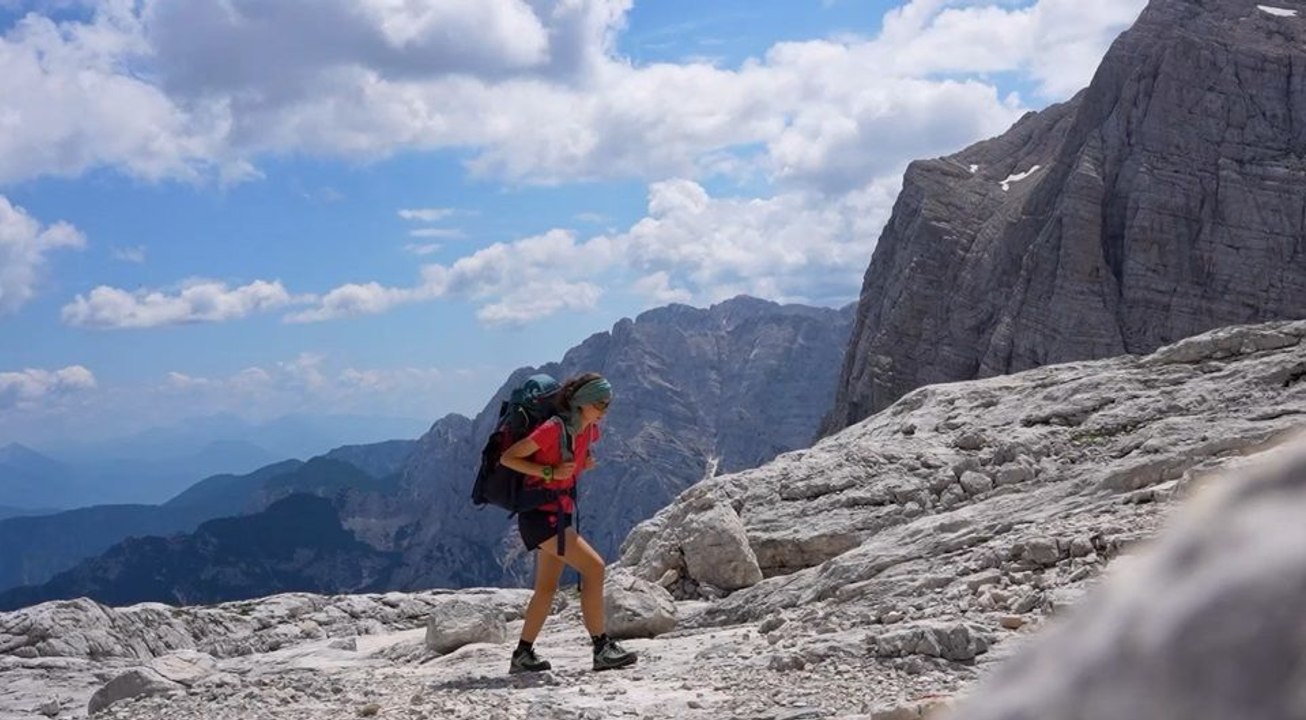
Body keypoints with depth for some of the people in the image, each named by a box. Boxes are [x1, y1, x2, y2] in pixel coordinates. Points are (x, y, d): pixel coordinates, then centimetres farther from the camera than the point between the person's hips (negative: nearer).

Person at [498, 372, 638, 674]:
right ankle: (602, 648, -12)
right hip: (540, 515, -9)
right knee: (593, 567, -15)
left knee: (547, 588, 13)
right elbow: (507, 458, -16)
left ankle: (523, 655, 22)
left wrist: (584, 464, 4)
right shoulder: (553, 429, -20)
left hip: (560, 515, 9)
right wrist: (550, 472, -22)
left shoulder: (589, 431, 5)